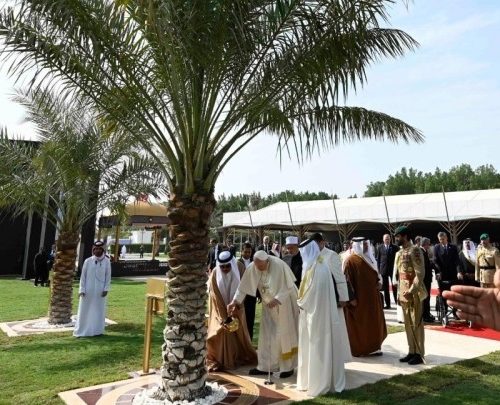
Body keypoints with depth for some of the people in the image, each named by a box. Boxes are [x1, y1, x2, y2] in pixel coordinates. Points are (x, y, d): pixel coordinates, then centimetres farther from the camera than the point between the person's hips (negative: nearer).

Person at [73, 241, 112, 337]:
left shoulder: (106, 261, -1)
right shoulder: (88, 261, -2)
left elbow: (108, 276, 1)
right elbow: (83, 276, 1)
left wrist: (106, 289, -5)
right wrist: (82, 290, -5)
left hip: (100, 291, 0)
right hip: (88, 290, 0)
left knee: (99, 310, 8)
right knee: (85, 310, 4)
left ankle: (97, 330, 19)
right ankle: (81, 331, 13)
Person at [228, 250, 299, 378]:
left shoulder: (279, 265, -27)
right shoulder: (252, 268, -14)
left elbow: (289, 286, -21)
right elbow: (243, 286, -7)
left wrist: (277, 299, -31)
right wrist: (235, 301, -15)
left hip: (284, 304, -4)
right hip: (268, 305, 5)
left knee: (284, 334, 3)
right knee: (266, 335, 7)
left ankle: (288, 367, 17)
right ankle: (264, 366, 18)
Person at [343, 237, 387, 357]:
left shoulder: (369, 258, 12)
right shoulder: (350, 260, -13)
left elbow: (374, 274, 23)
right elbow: (347, 280, -16)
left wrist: (378, 283, 2)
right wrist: (351, 298, -20)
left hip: (371, 297, 8)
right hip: (358, 299, -8)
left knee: (373, 322, 13)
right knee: (358, 324, 2)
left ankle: (372, 347, 24)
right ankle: (358, 349, 12)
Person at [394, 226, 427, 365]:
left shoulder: (414, 250, -13)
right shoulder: (399, 253, 13)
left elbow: (420, 273, -18)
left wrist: (411, 290, -22)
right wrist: (399, 292, 14)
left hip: (413, 293, -8)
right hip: (403, 292, 8)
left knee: (416, 323, 0)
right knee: (408, 324, 13)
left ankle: (419, 354, 8)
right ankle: (411, 352, 21)